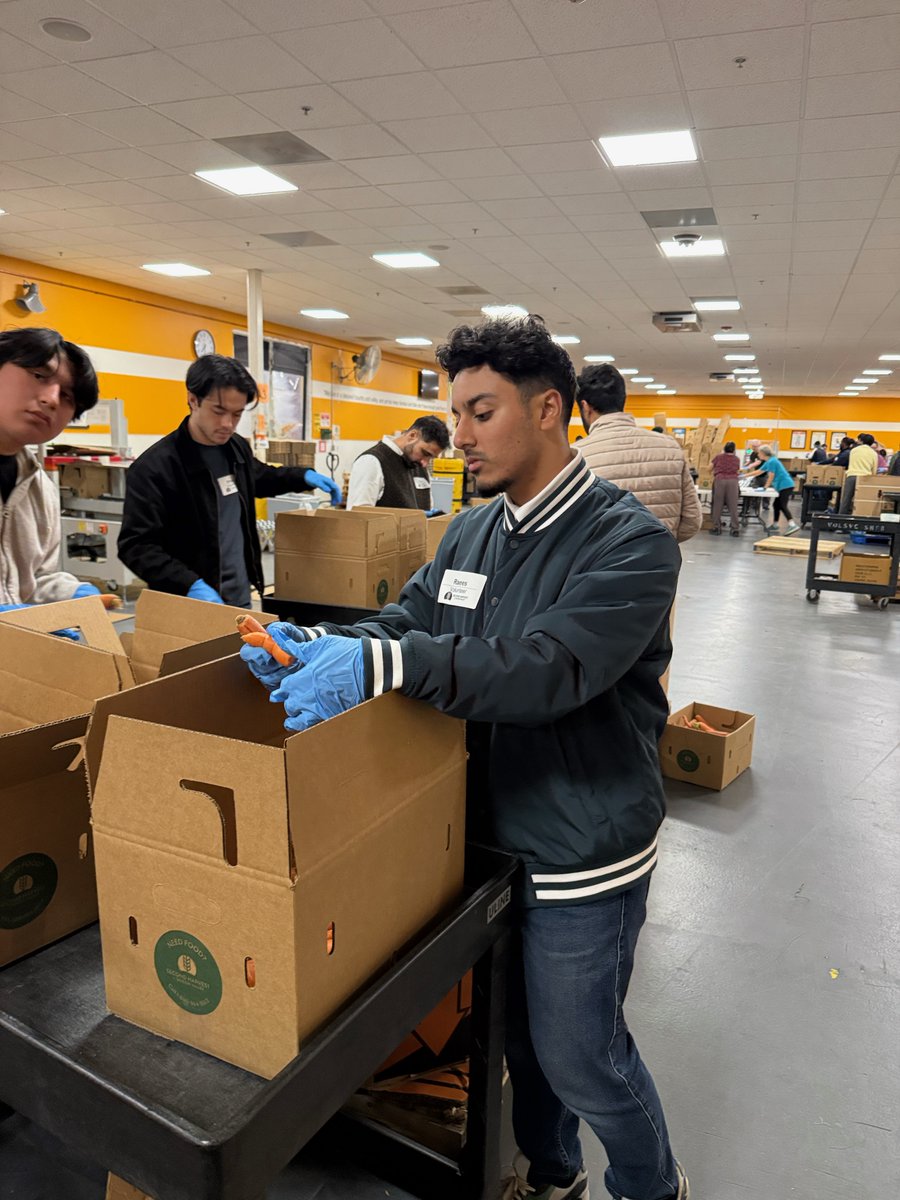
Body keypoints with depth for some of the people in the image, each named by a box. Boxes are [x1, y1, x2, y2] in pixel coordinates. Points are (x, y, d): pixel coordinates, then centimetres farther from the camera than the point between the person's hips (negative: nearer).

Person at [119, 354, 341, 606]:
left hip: (240, 599, 7)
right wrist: (190, 585, -32)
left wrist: (304, 476, 13)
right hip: (190, 607, -7)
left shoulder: (237, 447, 5)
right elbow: (136, 546, -20)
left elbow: (258, 477, 28)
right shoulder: (155, 466, -17)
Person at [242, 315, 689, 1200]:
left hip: (581, 856, -6)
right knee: (519, 1032, 24)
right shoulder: (472, 533, 4)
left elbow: (552, 666, -33)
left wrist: (383, 663, -41)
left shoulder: (628, 542, -19)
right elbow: (405, 622, 5)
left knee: (579, 1054, 13)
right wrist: (316, 645, -16)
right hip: (490, 832, 7)